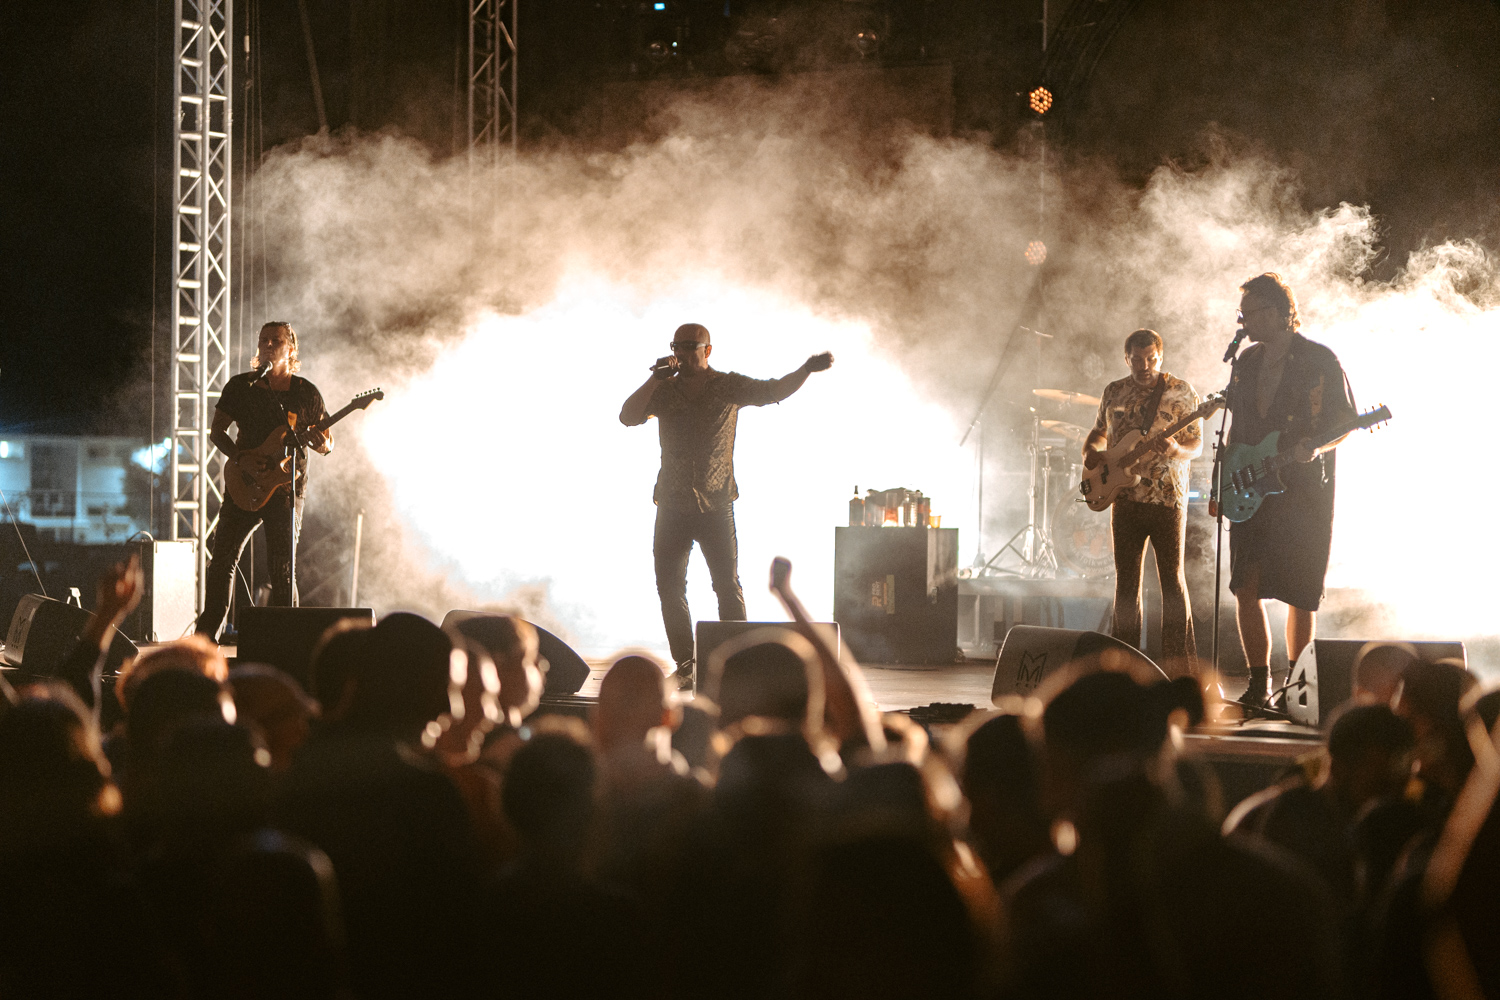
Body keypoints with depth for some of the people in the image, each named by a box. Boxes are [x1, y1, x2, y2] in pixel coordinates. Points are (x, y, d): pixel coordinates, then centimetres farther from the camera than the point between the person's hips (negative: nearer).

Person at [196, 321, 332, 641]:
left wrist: (320, 442, -14)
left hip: (286, 490, -2)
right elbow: (217, 431, 8)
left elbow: (327, 444, 10)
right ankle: (206, 635, 8)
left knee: (283, 569, -5)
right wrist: (239, 456, -9)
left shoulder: (307, 393, 4)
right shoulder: (240, 386, 6)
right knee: (223, 560, -1)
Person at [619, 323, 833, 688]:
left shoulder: (729, 387, 2)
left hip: (715, 504, -3)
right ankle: (684, 668, 8)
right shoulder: (663, 390, 6)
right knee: (669, 586, 1)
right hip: (672, 504, 3)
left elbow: (775, 391, -3)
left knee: (728, 586, -9)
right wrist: (655, 379, -12)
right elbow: (628, 417, -3)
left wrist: (807, 369, -18)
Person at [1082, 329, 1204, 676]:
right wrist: (1091, 452, 3)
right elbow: (1098, 433, 24)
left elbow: (1197, 446, -3)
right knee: (1126, 580, 6)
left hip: (1167, 497, -4)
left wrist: (1176, 449, -24)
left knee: (1172, 579, -6)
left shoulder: (1180, 393, -2)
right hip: (1125, 499, 4)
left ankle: (1180, 667, -4)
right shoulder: (1114, 393, 12)